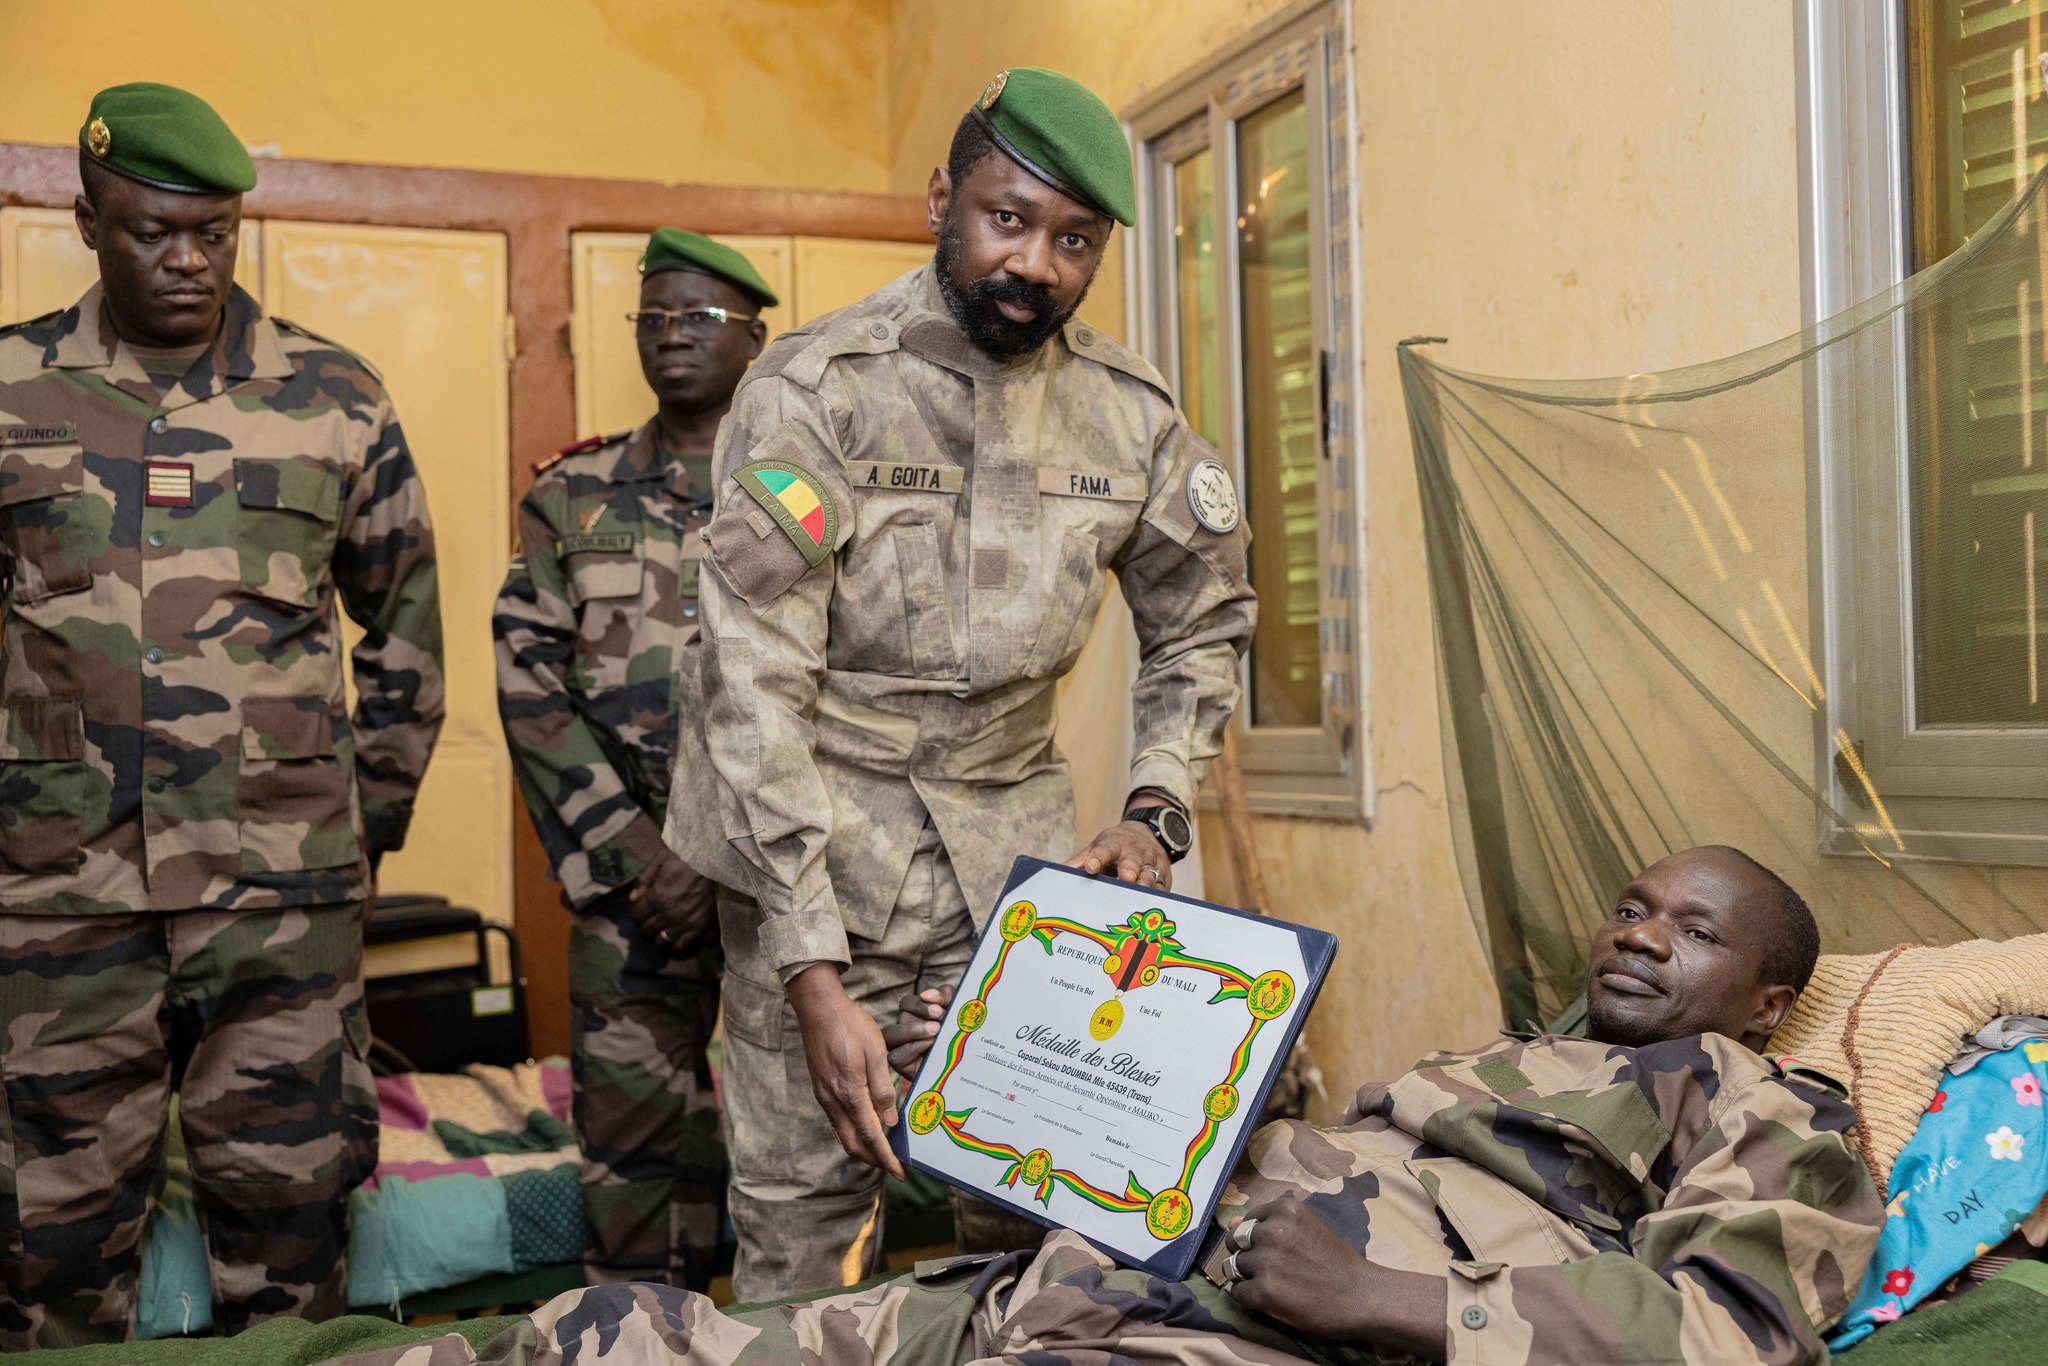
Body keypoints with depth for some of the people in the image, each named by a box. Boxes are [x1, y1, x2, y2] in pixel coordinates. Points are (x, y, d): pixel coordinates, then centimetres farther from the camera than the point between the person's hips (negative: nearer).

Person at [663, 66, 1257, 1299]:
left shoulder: (1132, 412, 0)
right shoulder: (815, 388, -12)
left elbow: (1203, 623, 16)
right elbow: (758, 686, -15)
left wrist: (1156, 812, -1)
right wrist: (814, 973, -19)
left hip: (1017, 842, 3)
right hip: (814, 847, -3)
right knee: (810, 1221, -3)